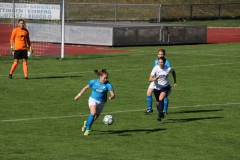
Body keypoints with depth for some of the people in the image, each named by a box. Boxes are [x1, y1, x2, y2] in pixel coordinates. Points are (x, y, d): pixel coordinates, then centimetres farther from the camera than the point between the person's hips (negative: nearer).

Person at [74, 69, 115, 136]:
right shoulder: (94, 81, -10)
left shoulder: (107, 84, -16)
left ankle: (86, 123, 42)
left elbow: (113, 94, -20)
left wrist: (111, 97, -43)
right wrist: (79, 95, 10)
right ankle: (87, 129, -18)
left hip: (101, 102, 1)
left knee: (95, 117, 8)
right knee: (93, 113, -27)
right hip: (93, 99, -1)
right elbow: (86, 87, 7)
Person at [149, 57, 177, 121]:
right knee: (158, 102, 15)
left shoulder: (168, 69, -12)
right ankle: (161, 113, 44)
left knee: (161, 99, -27)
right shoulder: (156, 68, -16)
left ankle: (160, 115, -28)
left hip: (166, 87, -2)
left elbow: (173, 72, 14)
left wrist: (175, 82, 14)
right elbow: (150, 79, -19)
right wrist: (155, 78, -41)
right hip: (157, 88, 2)